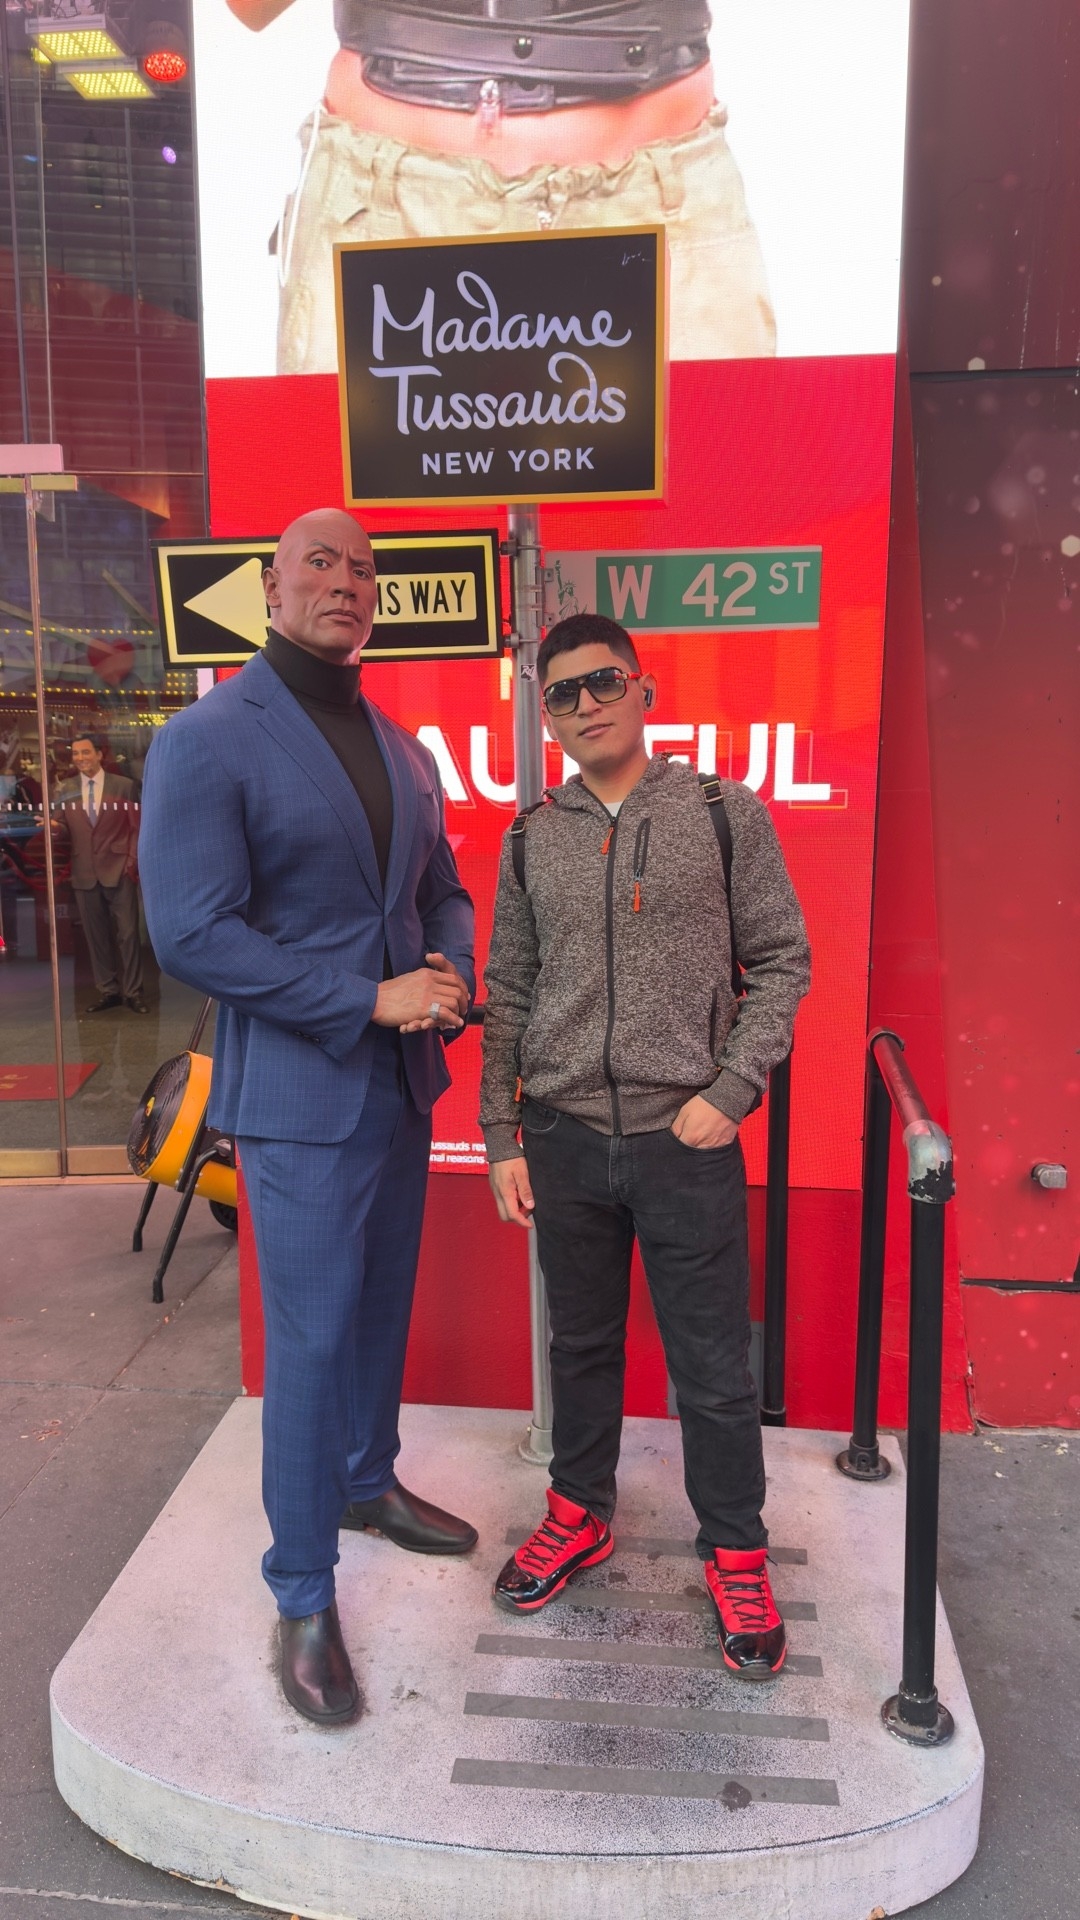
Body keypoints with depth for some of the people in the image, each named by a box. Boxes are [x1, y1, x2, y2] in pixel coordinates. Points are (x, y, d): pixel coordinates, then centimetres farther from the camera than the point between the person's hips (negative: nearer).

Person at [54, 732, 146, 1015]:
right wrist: (55, 827, -15)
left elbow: (136, 827, 1)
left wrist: (133, 862, -7)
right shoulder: (65, 791, 8)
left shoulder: (124, 785, 2)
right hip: (84, 873, 3)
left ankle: (133, 992, 9)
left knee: (128, 932, 0)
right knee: (95, 935, 7)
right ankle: (107, 990, 18)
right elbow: (65, 831, 8)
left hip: (119, 870, -2)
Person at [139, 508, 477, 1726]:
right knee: (311, 1340, 2)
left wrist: (450, 977, -6)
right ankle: (303, 1599, 21)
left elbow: (442, 892, 17)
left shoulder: (403, 750, 10)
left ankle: (367, 1483, 45)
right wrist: (371, 997, -20)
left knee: (383, 1309, 20)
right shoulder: (207, 742, -12)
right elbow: (191, 935, -19)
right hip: (299, 1095, -7)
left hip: (402, 1083, 7)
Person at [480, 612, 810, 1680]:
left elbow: (782, 962, 0)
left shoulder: (726, 814, -1)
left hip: (687, 1136, -2)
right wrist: (501, 1138, 6)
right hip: (565, 1138, 3)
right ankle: (580, 1515, 38)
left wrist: (730, 1089, -10)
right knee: (582, 1342, 18)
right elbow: (507, 994, 9)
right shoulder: (530, 839, 6)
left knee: (712, 1363, 7)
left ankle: (735, 1554, 28)